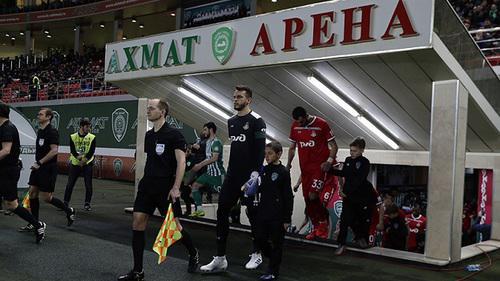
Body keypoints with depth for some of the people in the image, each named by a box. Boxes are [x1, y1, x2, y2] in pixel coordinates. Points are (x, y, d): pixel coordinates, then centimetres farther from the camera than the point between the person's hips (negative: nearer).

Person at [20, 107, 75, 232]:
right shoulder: (40, 131, 13)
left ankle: (69, 211, 15)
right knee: (33, 193, 6)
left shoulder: (52, 132, -14)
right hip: (38, 167, 9)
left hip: (48, 169, -9)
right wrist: (36, 163, 16)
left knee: (46, 197, -4)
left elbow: (54, 151, -22)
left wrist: (39, 163, -21)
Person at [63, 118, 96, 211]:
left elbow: (91, 152, -9)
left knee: (88, 185, -2)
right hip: (75, 163, 1)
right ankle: (65, 202, 14)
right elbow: (72, 151, -9)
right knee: (70, 184, 3)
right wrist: (79, 158, -23)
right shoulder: (73, 137, -1)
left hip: (87, 164, 0)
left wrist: (84, 160, -21)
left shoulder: (92, 137, -3)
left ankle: (87, 204, 10)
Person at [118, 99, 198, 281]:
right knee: (137, 224, -1)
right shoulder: (148, 135, 12)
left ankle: (193, 253, 29)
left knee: (174, 225, -1)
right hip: (147, 184, 7)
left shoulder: (174, 134, -8)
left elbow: (181, 162, -13)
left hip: (166, 187, -6)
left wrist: (176, 187, -20)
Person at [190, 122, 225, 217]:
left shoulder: (216, 142, -14)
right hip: (209, 172, 10)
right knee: (195, 186, 7)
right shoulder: (208, 142, 15)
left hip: (217, 173, -10)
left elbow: (214, 158, -23)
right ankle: (200, 210, 8)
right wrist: (199, 165, 11)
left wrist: (200, 165, -16)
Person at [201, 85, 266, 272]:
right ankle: (220, 258, 7)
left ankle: (257, 254, 22)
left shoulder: (256, 121, -8)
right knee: (222, 212, 1)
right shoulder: (231, 121, 13)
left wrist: (255, 172, -21)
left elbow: (260, 150, -14)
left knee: (253, 214, 5)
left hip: (249, 176, -7)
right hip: (232, 175, 7)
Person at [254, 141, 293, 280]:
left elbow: (288, 197, -9)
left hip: (277, 216, -5)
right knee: (260, 239, 10)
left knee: (276, 243, 5)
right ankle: (274, 259, 34)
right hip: (262, 214, 6)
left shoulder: (284, 172, -9)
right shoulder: (263, 170, 7)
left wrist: (287, 219, -10)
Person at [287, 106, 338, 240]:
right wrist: (289, 163, 4)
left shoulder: (321, 124, -9)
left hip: (320, 166, -5)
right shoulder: (295, 126, 5)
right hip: (305, 167, 5)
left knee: (313, 195, -17)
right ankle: (316, 228, 22)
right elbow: (292, 147, 16)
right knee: (307, 199, 7)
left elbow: (333, 145, -4)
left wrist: (329, 161, -19)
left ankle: (323, 223, 4)